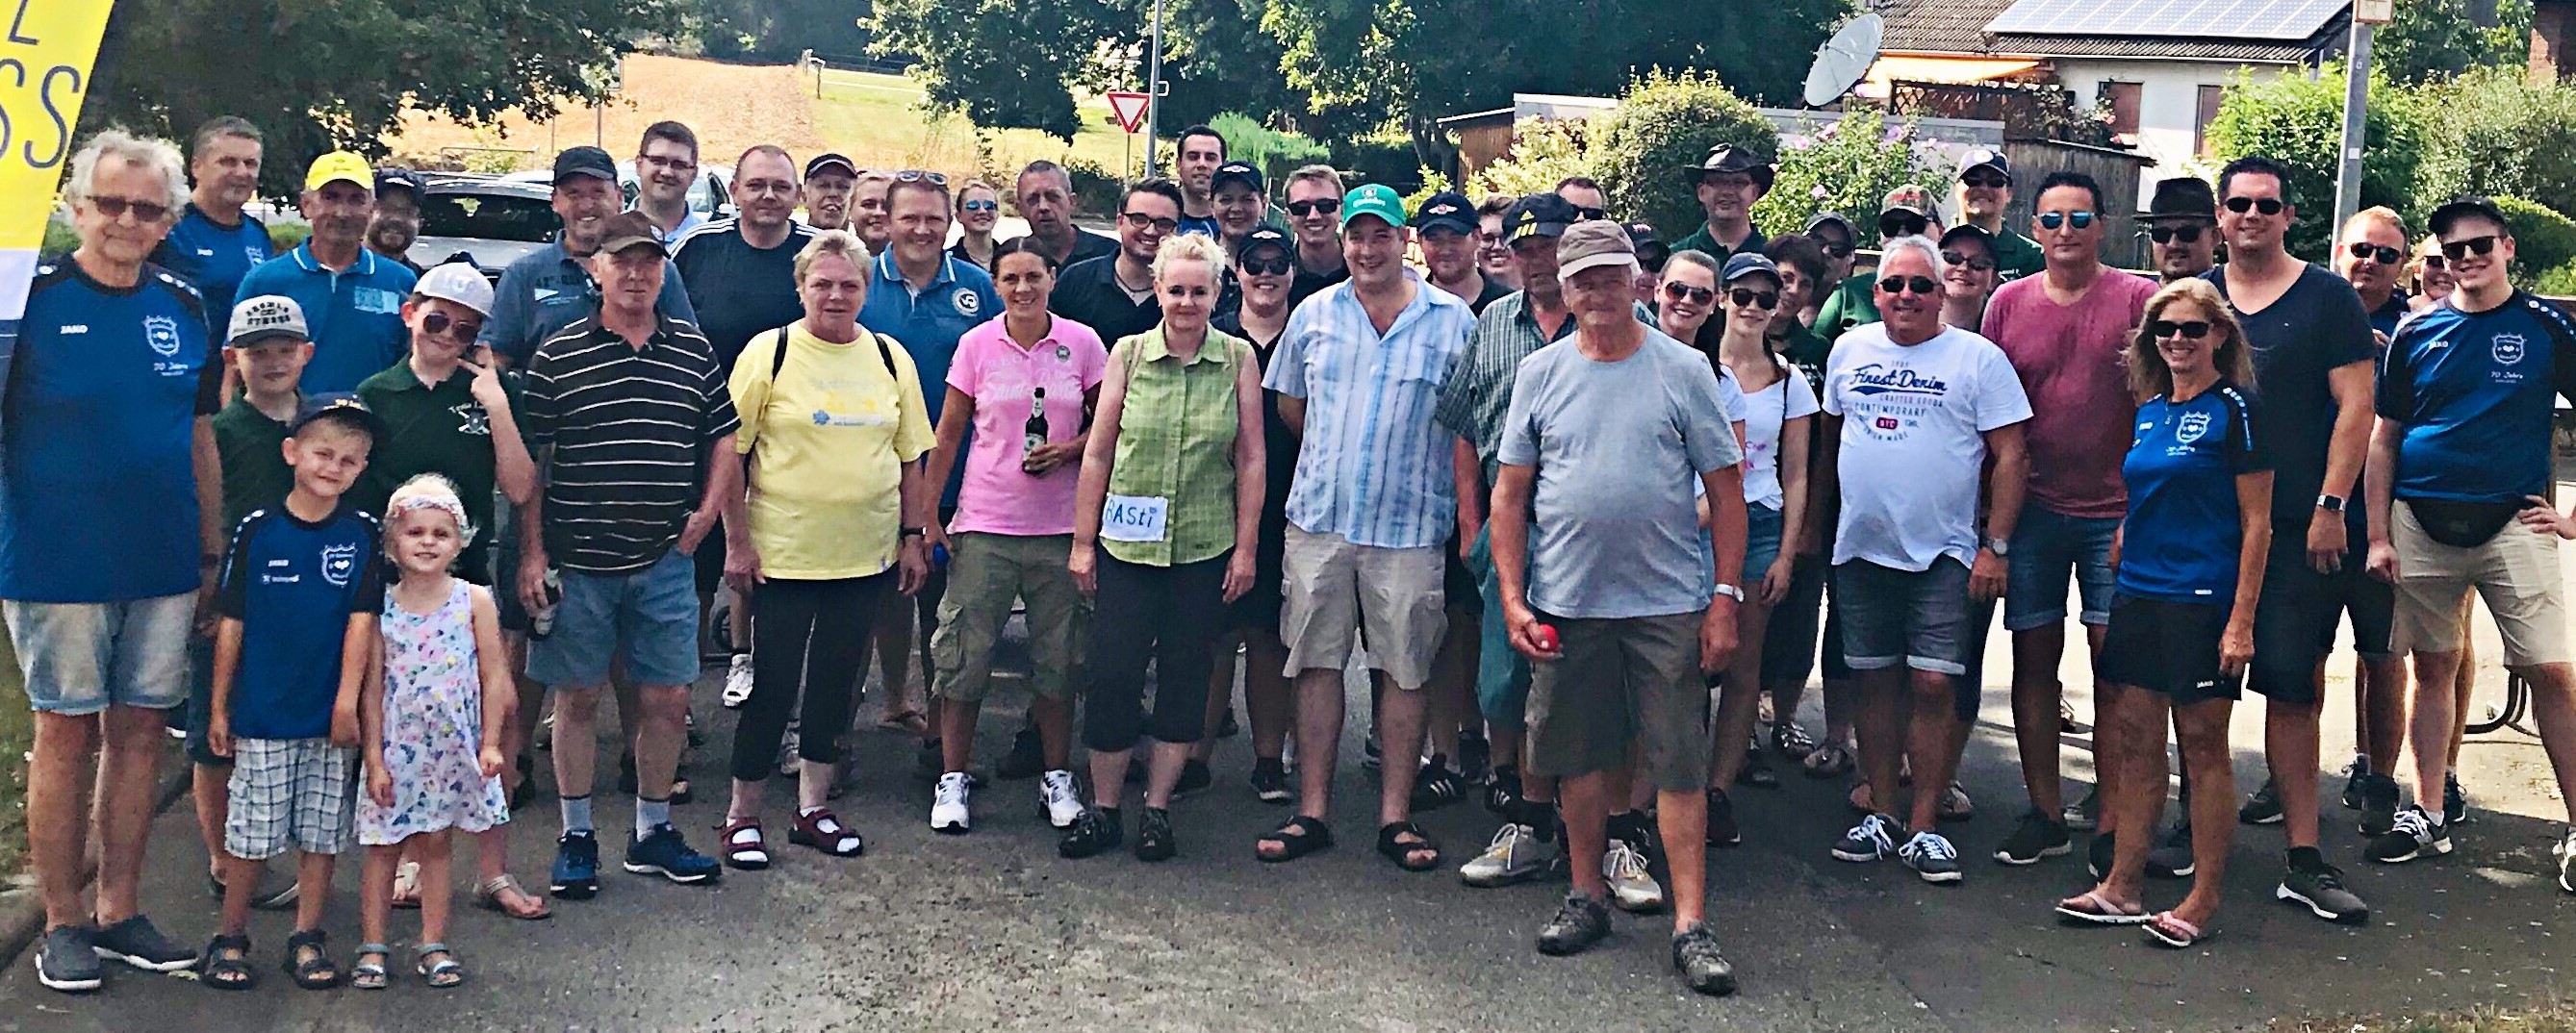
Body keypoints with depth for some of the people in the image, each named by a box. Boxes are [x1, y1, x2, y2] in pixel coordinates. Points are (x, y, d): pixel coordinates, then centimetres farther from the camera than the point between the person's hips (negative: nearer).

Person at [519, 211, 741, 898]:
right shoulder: (557, 356, -1)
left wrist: (709, 511, 0)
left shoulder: (695, 352, 7)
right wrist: (531, 554, -4)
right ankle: (576, 837, 20)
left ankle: (653, 832, 22)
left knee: (668, 698, 6)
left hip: (664, 560, 2)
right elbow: (530, 462, 0)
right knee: (578, 697, 7)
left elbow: (723, 441, 15)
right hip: (577, 560, -2)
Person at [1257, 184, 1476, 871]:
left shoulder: (1453, 321, 0)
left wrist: (1469, 516, -2)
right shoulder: (1313, 316, 7)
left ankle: (1396, 815, 14)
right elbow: (1289, 403, 19)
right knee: (1317, 663, 6)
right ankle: (1312, 811, 14)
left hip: (1410, 525, -2)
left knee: (1407, 670, 3)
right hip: (1318, 519, 2)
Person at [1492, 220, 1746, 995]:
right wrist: (1513, 599, -1)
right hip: (1566, 604, 2)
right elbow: (1511, 495, 7)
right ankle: (1586, 897, 27)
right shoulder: (1541, 373, 6)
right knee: (1580, 756, 11)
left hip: (1668, 604, -2)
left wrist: (1725, 597, -4)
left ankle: (1690, 924, 4)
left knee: (1680, 763, -1)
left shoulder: (1683, 370, 1)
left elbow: (1726, 490, 2)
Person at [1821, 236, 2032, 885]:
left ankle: (1924, 827, 4)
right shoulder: (1849, 350, 9)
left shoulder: (1978, 358, -3)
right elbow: (1830, 438, 18)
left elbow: (2012, 456, -4)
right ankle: (1880, 813, 19)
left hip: (1942, 553, -3)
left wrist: (1995, 546, -10)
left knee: (1934, 685, -5)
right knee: (1877, 682, 9)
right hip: (1861, 549, 3)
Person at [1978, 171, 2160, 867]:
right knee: (2034, 659, 6)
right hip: (2033, 512, 3)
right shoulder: (2009, 302, 6)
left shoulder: (2137, 299, -2)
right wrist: (1992, 512, 5)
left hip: (2116, 512, -3)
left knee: (2116, 665, -1)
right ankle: (2044, 815, 16)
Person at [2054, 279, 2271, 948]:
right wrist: (2109, 595, 15)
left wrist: (2241, 620, -14)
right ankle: (2121, 887, 16)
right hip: (2138, 595, 6)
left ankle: (2203, 900, 9)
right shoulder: (2146, 411, 13)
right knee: (2134, 741, 8)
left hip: (2203, 600, -6)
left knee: (2203, 746, 1)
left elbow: (2256, 523, -9)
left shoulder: (2233, 409, -6)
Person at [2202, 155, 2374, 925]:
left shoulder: (2328, 299, 1)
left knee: (2292, 686, -5)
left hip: (2296, 526, -3)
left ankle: (2304, 859, 0)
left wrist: (2330, 507, -10)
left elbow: (2356, 408, -3)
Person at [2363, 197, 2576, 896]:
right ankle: (2427, 816, 18)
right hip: (2421, 525, 2)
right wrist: (2378, 537, 2)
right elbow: (2384, 438, 8)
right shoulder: (2417, 333, 7)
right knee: (2433, 666, 9)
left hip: (2512, 523, -2)